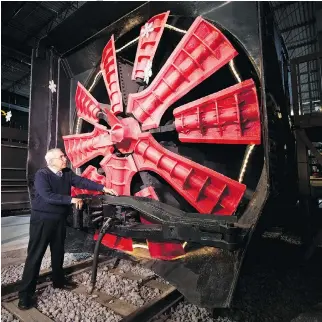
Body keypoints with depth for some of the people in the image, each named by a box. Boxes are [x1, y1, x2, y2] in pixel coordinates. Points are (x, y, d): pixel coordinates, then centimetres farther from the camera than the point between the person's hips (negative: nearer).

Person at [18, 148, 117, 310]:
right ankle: (25, 293, 14)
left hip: (59, 219, 6)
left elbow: (82, 181, -7)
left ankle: (58, 280, 37)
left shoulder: (67, 173, 2)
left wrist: (103, 188, -17)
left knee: (58, 251, 19)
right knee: (35, 254, 1)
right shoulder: (41, 175, -16)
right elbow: (48, 196, -27)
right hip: (42, 219, -6)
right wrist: (71, 199, -28)